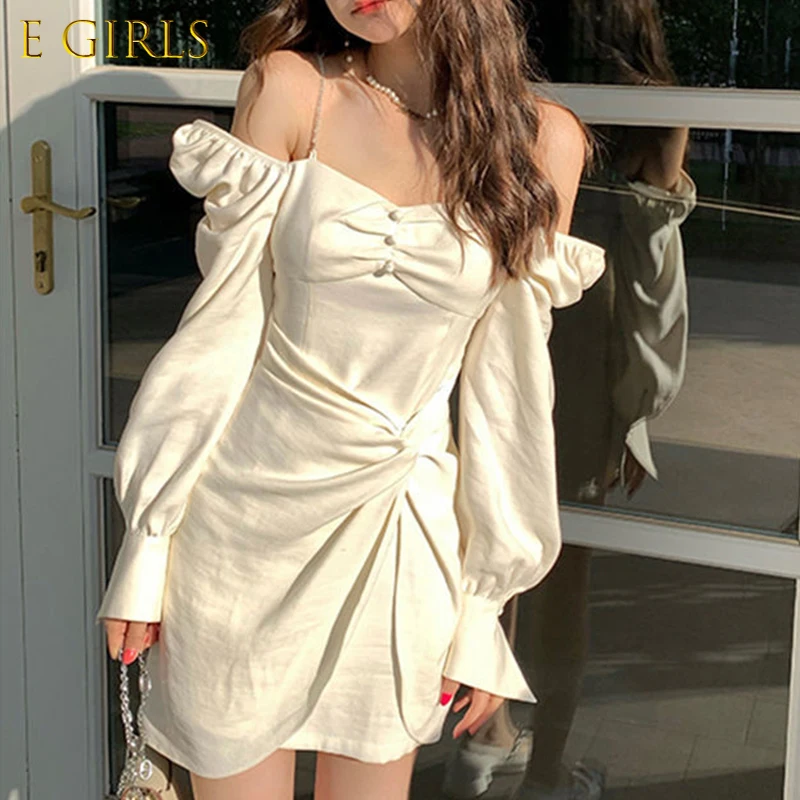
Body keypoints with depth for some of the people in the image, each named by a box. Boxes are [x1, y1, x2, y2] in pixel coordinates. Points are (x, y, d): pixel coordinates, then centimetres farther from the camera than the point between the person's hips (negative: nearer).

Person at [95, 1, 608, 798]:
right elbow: (224, 329, -4)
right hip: (242, 512, 0)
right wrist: (146, 542, -5)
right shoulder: (288, 86, -5)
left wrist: (482, 612, 1)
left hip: (396, 524, 1)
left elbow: (505, 390, 0)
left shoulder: (543, 140, -3)